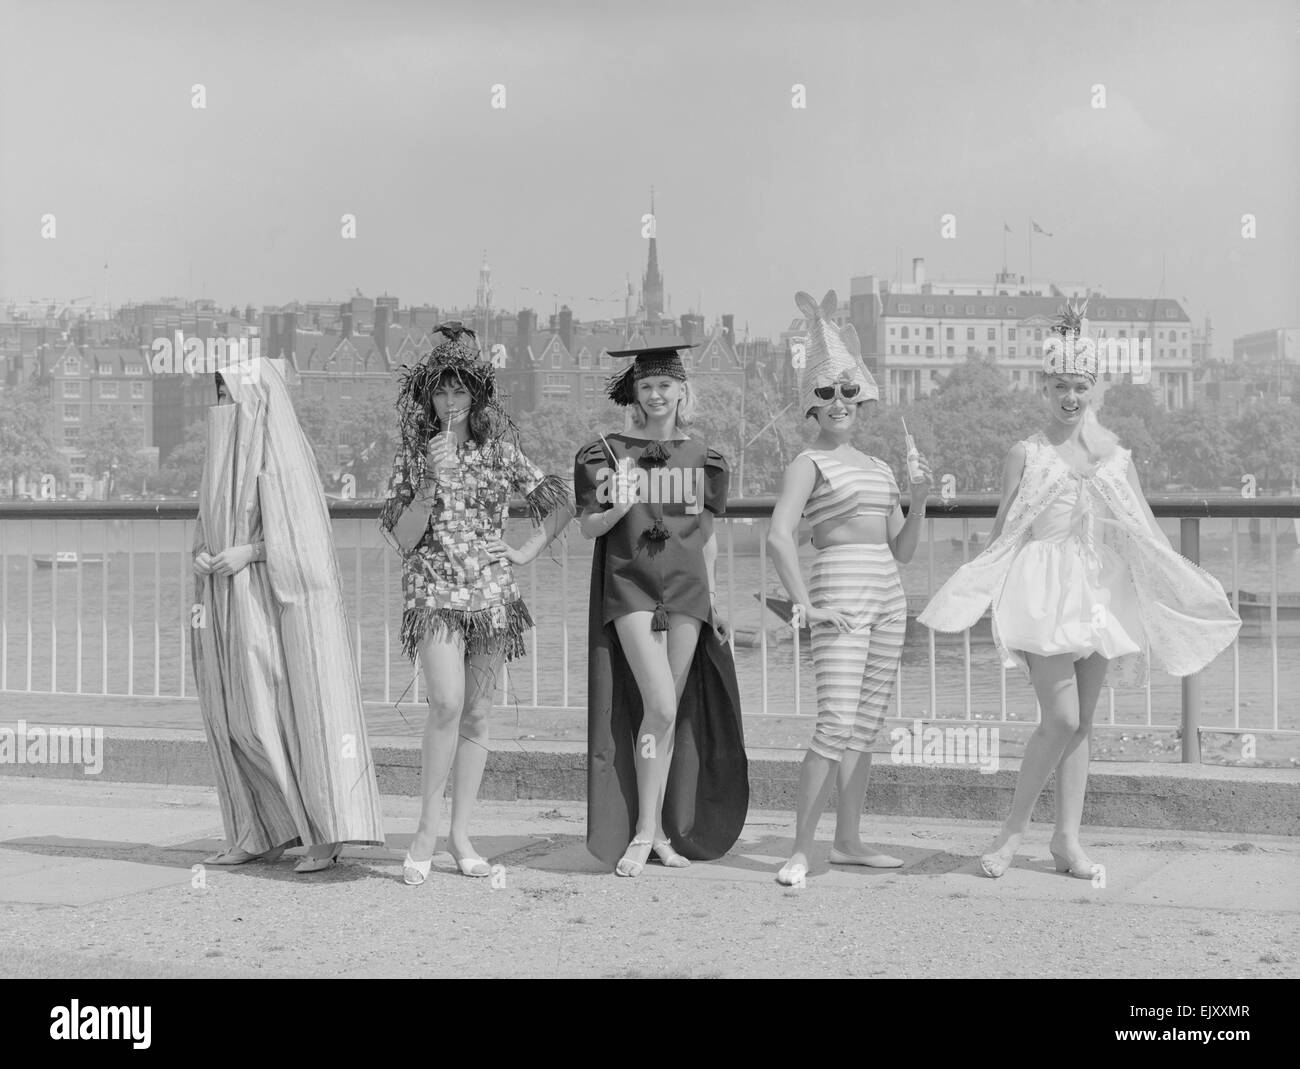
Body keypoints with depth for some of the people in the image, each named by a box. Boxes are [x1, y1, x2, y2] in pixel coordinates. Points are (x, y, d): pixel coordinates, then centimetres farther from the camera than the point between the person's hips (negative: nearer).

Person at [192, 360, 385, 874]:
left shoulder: (282, 451, -9)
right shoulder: (225, 453, 15)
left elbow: (306, 533, -14)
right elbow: (210, 528, 19)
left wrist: (247, 552, -20)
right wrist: (203, 554, -1)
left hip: (277, 602, -8)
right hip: (231, 605, 8)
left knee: (296, 710, -9)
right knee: (236, 715, 6)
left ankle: (328, 831, -6)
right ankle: (263, 833, 12)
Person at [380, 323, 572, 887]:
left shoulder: (501, 450, 6)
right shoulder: (414, 454, 3)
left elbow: (561, 504, 14)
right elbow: (403, 538, -3)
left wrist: (527, 550, 3)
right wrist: (433, 481, -14)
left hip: (492, 594, 2)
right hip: (435, 591, -2)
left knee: (477, 714, 5)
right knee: (447, 703, -20)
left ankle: (461, 834, 13)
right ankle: (426, 830, -10)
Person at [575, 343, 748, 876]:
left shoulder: (702, 458, 12)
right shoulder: (607, 453, 3)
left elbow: (707, 537, 16)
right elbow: (589, 528, 2)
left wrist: (714, 598, 12)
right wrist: (618, 509, -18)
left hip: (686, 587, 3)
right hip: (630, 583, -3)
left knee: (671, 712, 3)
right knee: (660, 706, -15)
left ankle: (659, 830, 11)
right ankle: (644, 831, -6)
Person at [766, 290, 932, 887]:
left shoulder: (879, 469, 18)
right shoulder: (809, 463, -3)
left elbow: (903, 550, 18)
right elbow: (778, 538, -14)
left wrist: (920, 498, 1)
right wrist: (806, 608, -20)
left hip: (888, 595, 7)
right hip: (840, 591, -7)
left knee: (866, 727, 9)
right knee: (836, 725, -15)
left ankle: (848, 842, 17)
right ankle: (800, 850, -11)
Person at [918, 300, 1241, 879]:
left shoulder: (1113, 451, 8)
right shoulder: (1027, 454, -4)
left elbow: (1140, 530, 14)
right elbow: (1003, 533, -3)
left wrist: (1186, 586, 11)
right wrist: (974, 592, -12)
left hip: (1098, 591, 5)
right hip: (1042, 590, -5)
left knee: (1081, 723, 7)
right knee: (1061, 719, -14)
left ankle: (1068, 839, 14)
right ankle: (1015, 827, 1)